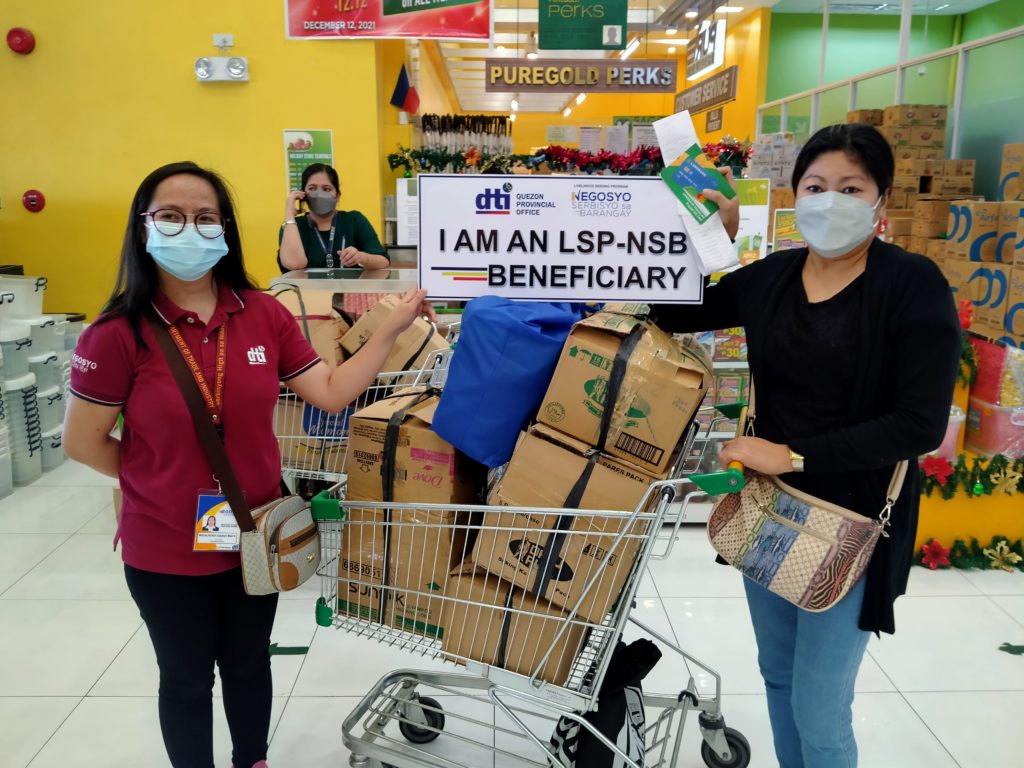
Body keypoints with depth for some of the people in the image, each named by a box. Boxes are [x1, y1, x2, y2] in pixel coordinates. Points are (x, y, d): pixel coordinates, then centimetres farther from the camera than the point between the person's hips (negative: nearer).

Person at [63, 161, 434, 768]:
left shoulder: (265, 315, -7)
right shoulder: (119, 333, -17)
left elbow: (332, 393, -9)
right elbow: (83, 442, -9)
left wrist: (393, 328, -14)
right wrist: (165, 480, -4)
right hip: (166, 549, -3)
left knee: (250, 665, 24)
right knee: (187, 679, 19)